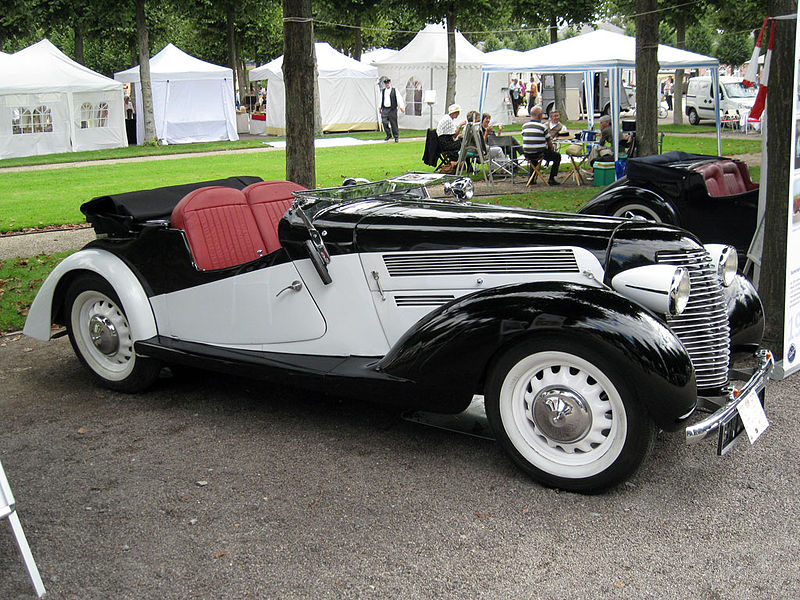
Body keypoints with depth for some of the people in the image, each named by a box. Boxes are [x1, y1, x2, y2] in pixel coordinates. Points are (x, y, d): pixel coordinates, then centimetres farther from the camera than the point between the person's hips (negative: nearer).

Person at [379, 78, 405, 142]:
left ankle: (396, 137, 8)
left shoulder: (394, 91, 3)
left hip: (392, 109, -3)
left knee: (393, 123, -3)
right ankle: (388, 135, 11)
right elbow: (381, 100, 23)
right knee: (384, 122, -7)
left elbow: (399, 99, -1)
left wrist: (401, 107, -9)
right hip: (384, 109, 3)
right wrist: (380, 107, 20)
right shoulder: (382, 91, 14)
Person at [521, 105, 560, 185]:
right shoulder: (542, 126, -11)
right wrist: (551, 149, 20)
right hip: (540, 153, -5)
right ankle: (551, 179, 10)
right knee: (557, 156, 17)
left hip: (527, 154, 5)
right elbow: (549, 143, -3)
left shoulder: (524, 126, 3)